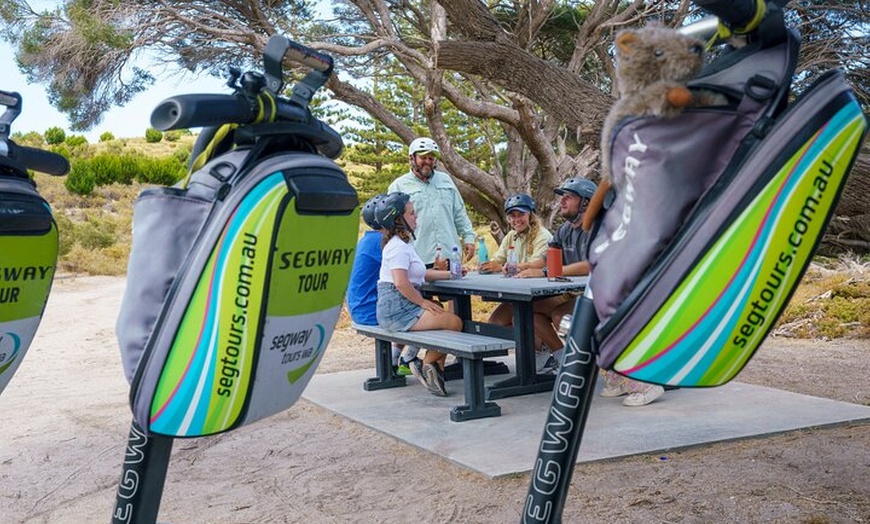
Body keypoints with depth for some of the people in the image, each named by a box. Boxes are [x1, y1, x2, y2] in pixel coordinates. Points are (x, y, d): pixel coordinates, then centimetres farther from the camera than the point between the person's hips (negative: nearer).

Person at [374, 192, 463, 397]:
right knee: (454, 322, -15)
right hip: (396, 309, -11)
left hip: (403, 306, 11)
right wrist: (423, 302, -14)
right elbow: (401, 282, -24)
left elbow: (420, 274, 25)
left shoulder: (403, 244, 21)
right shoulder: (397, 246, -13)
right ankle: (425, 365, -2)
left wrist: (449, 274, 19)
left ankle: (436, 372, 5)